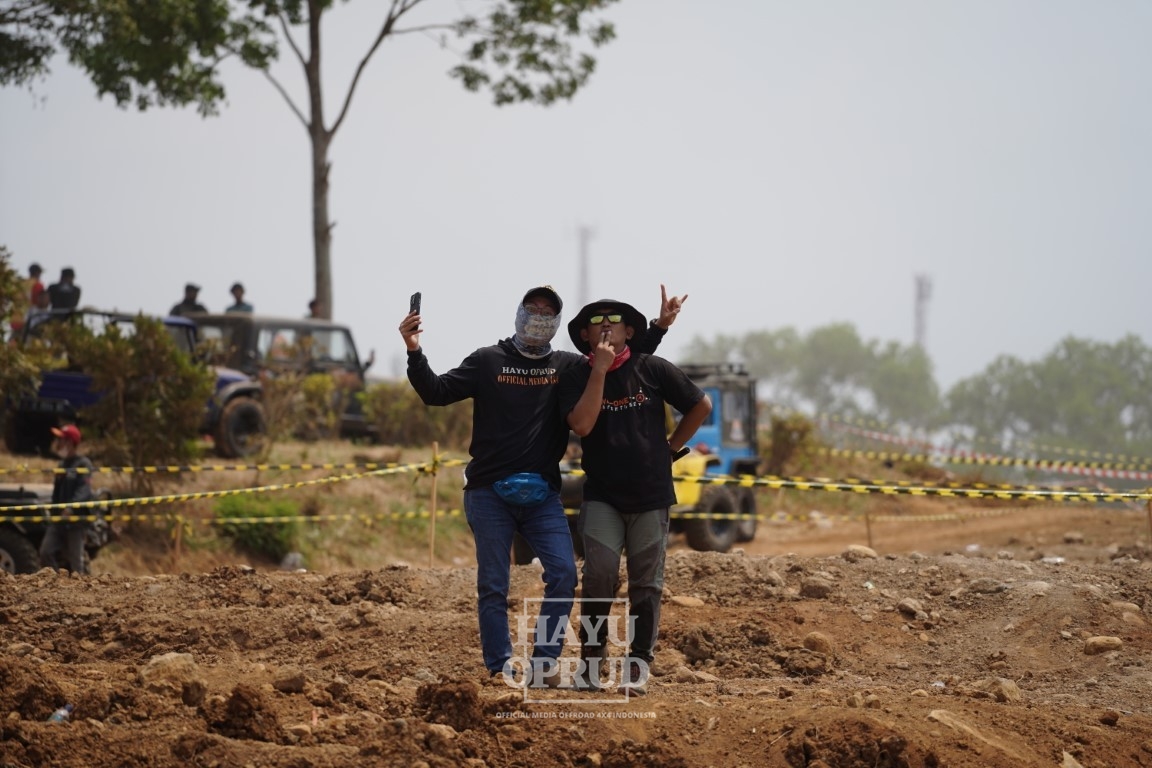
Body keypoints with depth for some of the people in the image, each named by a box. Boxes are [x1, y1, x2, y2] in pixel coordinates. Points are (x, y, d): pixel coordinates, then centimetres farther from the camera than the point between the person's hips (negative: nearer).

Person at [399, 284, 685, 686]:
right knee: (492, 585, 0)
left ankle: (543, 663, -2)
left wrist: (659, 328, 4)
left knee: (563, 573, -10)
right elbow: (436, 392, -2)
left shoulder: (569, 366, 8)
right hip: (489, 494, -2)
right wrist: (415, 353, -17)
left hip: (542, 497, 2)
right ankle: (500, 669, 6)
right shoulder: (487, 361, 3)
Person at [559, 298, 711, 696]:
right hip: (602, 495, 0)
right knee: (601, 572, -16)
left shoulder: (653, 369, -1)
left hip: (651, 495, 0)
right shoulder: (576, 378, 1)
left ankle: (637, 666, 8)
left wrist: (671, 446, 7)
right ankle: (591, 658, -2)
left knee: (646, 583, 1)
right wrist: (600, 369, -17)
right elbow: (581, 424, -17)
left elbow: (701, 405, 9)